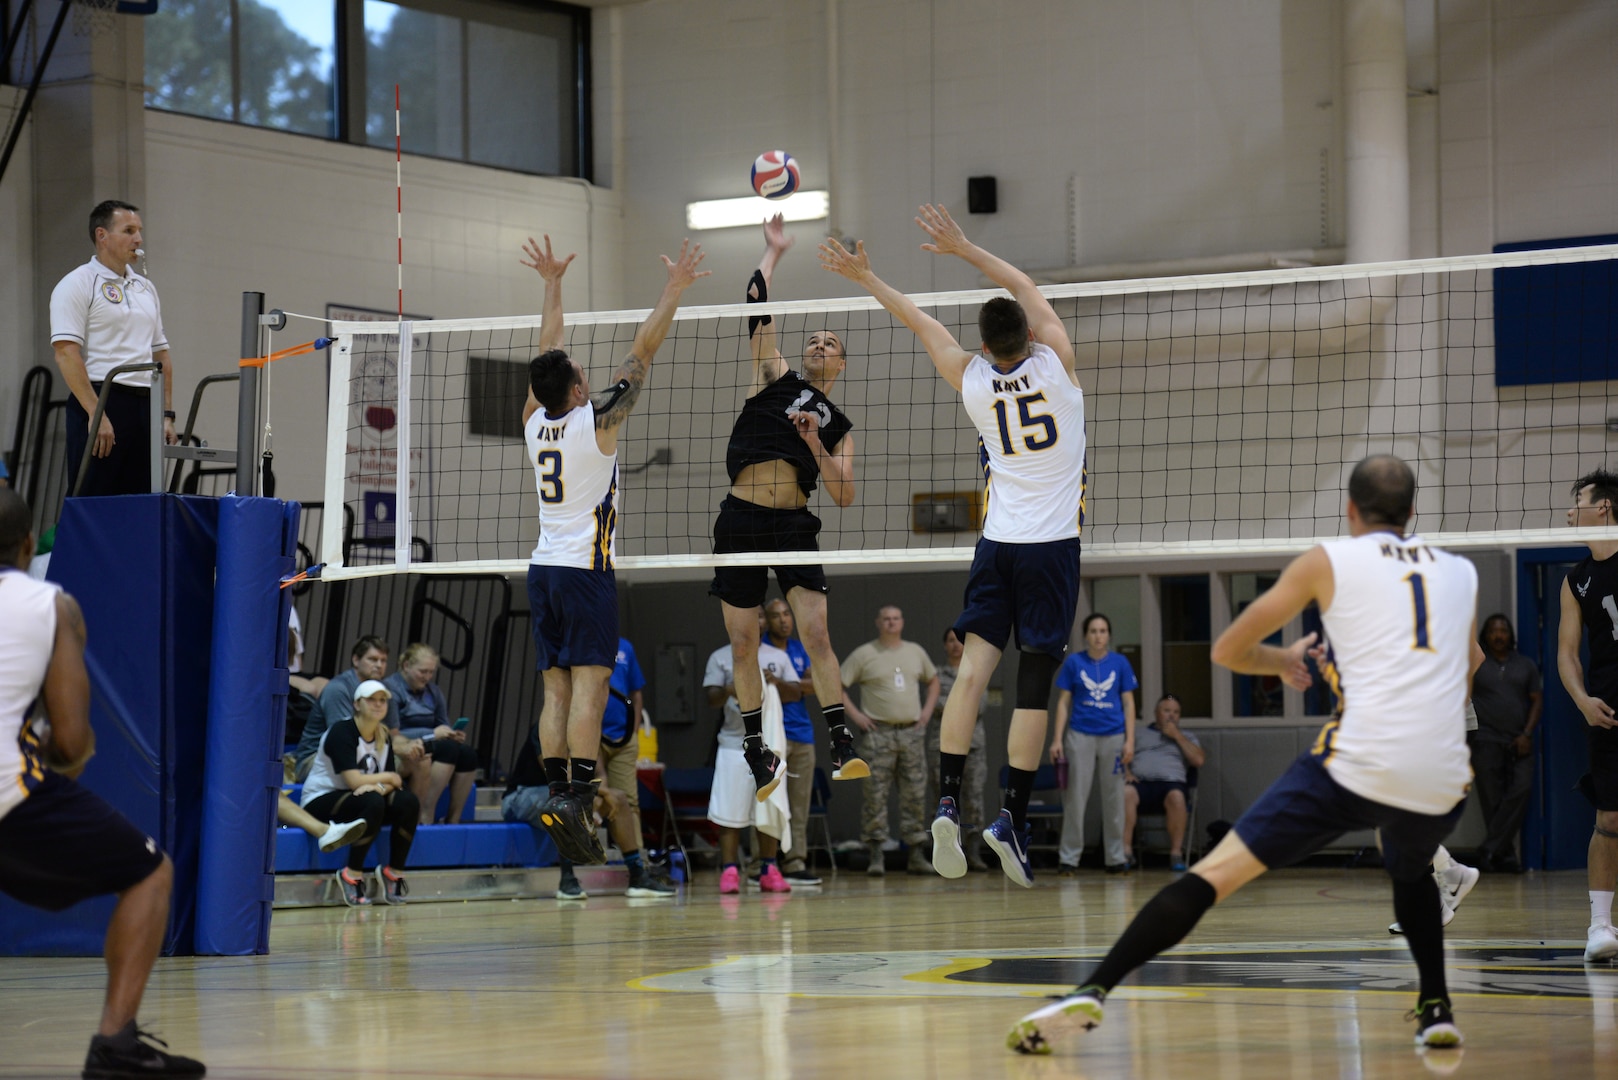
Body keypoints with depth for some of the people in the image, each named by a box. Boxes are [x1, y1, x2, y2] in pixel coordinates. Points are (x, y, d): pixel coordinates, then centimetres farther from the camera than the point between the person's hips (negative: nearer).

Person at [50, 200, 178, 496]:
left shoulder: (146, 289, 20)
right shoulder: (77, 285, -4)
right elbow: (66, 353, -13)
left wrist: (167, 415, 11)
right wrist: (96, 414, -20)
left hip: (145, 406, 7)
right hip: (100, 401, -7)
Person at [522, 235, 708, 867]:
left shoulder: (535, 422, 5)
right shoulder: (596, 423, -9)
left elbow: (547, 353, 19)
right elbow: (643, 351, -5)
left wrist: (553, 285, 28)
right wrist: (675, 289, 1)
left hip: (543, 568, 6)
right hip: (585, 570, -6)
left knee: (556, 687, 3)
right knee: (589, 684, -12)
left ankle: (555, 791, -3)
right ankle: (578, 796, -22)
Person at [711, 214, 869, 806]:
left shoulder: (838, 427, 15)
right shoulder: (776, 378, 12)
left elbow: (845, 496, 6)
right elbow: (757, 310, 6)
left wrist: (815, 446, -6)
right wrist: (773, 251, 11)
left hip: (794, 523, 0)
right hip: (741, 518, 0)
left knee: (816, 633, -14)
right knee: (743, 644, 2)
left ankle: (843, 747, -16)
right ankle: (756, 751, 15)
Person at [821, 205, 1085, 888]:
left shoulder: (972, 380, -1)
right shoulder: (1055, 363, -6)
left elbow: (920, 322, 13)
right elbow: (1028, 290, 9)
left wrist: (864, 276, 24)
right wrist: (963, 248, 15)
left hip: (997, 543, 2)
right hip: (1053, 544, -2)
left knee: (974, 665, -3)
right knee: (1033, 685, -3)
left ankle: (948, 802, -16)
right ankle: (1012, 818, -7)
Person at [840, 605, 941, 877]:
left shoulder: (916, 652, 13)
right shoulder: (864, 655, 0)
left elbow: (933, 681, 27)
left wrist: (928, 710, 13)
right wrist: (855, 714, -7)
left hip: (912, 732, 4)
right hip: (879, 732, -4)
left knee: (915, 793, 3)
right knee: (876, 793, -7)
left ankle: (917, 856, 8)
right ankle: (876, 856, -4)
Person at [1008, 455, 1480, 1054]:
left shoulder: (1327, 559, 12)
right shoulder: (1463, 572, 22)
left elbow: (1227, 651, 17)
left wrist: (1286, 660, 37)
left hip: (1358, 763, -4)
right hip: (1442, 778, 4)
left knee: (1213, 873, -3)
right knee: (1410, 870, 38)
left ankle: (1092, 991, -15)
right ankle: (1437, 1010, 31)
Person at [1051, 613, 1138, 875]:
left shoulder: (1120, 663, 4)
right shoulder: (1074, 662, 2)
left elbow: (1128, 703, 6)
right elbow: (1063, 702, 4)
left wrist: (1130, 740, -2)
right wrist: (1057, 739, -4)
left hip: (1113, 736, 1)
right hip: (1081, 734, -1)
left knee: (1113, 798, 5)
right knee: (1075, 797, -1)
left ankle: (1116, 858, 12)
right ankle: (1068, 858, 3)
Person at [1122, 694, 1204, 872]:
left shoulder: (1187, 737, 26)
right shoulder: (1139, 734, 28)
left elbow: (1199, 760, 9)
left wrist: (1177, 736, 7)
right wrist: (1126, 772, -5)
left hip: (1171, 782, 0)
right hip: (1141, 782, 0)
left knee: (1176, 796, -38)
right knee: (1126, 792, -37)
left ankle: (1176, 853, -31)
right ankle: (1126, 851, -33)